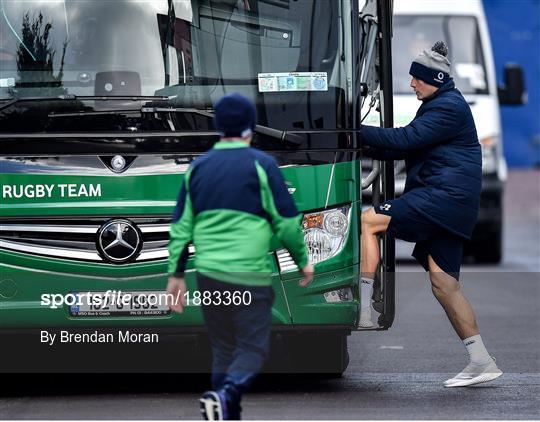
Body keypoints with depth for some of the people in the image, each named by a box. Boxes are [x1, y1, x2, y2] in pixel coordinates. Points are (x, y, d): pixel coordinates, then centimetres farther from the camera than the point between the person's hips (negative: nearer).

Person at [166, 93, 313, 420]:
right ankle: (225, 395, -25)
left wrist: (177, 273, 16)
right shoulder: (262, 165, -5)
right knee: (253, 349, 1)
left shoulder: (198, 168, 9)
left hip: (208, 273, 5)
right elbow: (287, 220, -3)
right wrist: (303, 260, 9)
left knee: (223, 350, 15)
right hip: (250, 275, -5)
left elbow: (181, 226, 10)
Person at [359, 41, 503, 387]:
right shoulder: (439, 106, 25)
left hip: (445, 194, -10)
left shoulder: (449, 108, -8)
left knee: (368, 221, -14)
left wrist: (360, 132, -10)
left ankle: (363, 309, -18)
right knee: (444, 282, 5)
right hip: (449, 207, 10)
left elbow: (404, 140, -16)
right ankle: (482, 363, 5)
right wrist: (367, 147, 11)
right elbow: (405, 148, 23)